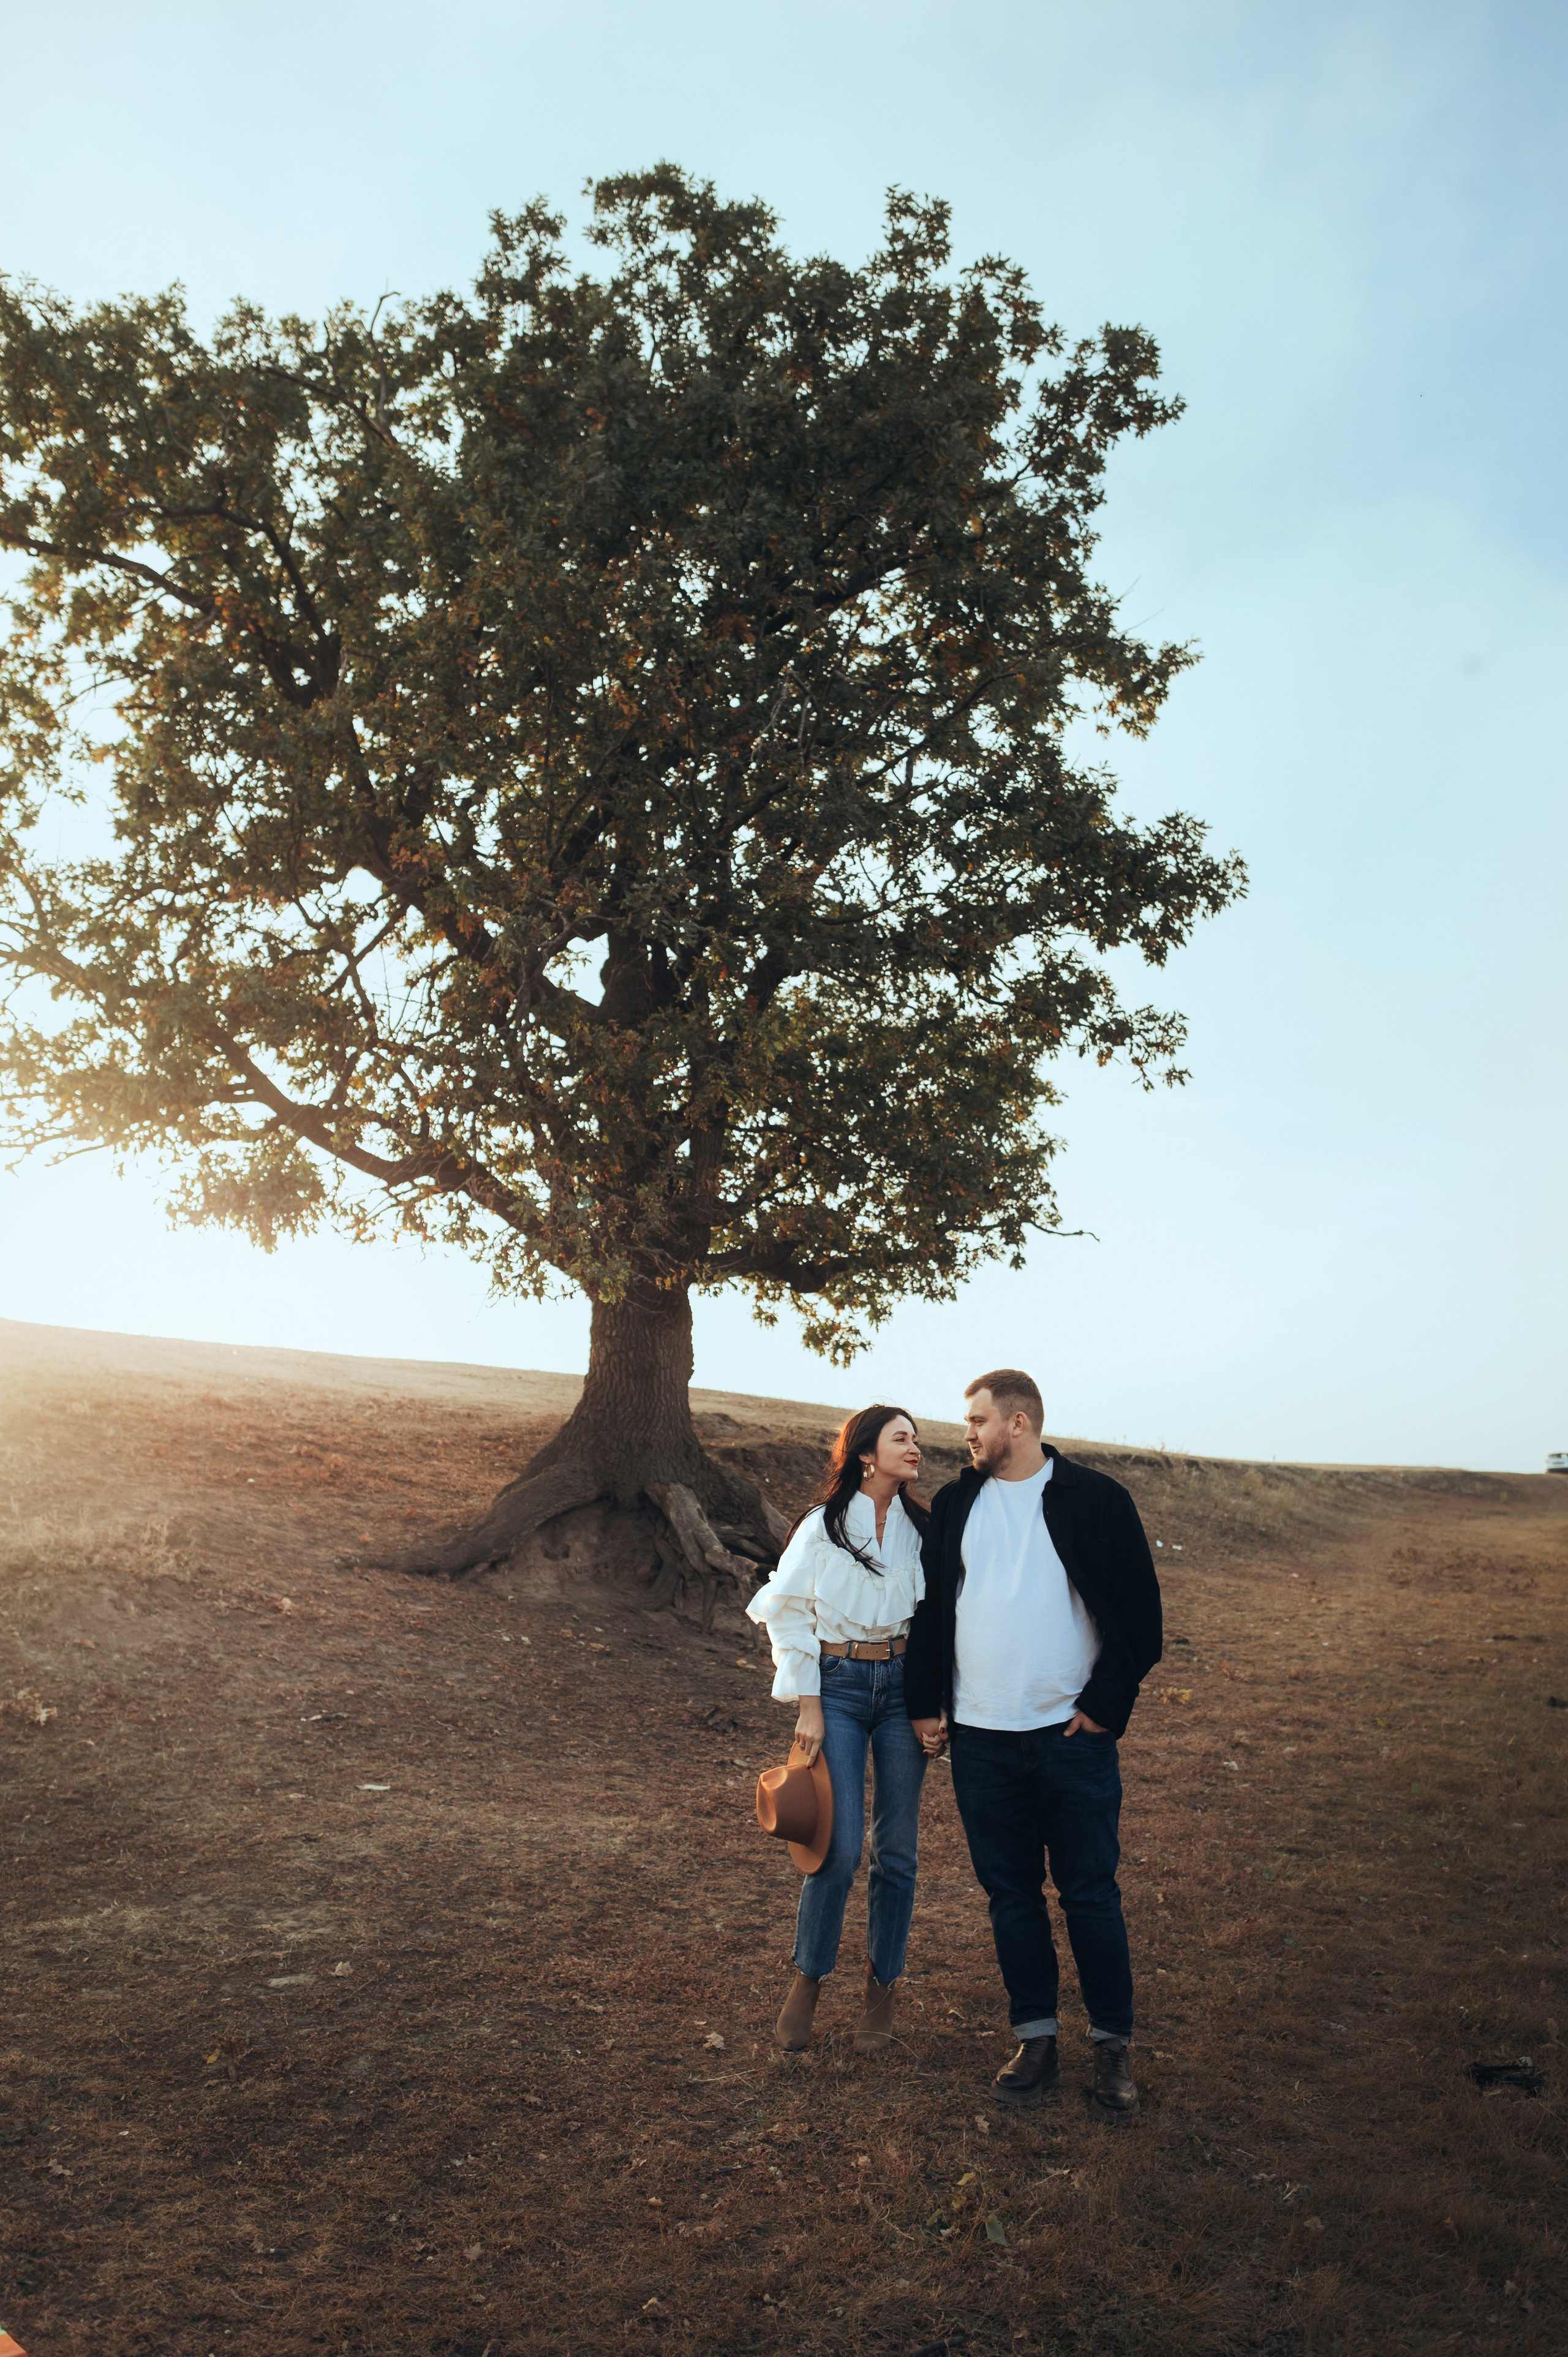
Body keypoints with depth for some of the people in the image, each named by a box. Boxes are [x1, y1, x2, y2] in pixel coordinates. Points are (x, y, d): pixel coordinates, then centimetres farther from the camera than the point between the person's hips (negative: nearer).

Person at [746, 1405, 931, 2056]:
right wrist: (808, 1706, -5)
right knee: (841, 1845, -9)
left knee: (897, 1848, 5)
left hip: (902, 1685, 3)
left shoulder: (920, 1527, 6)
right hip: (838, 1685, -3)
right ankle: (806, 1982, 12)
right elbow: (788, 1613, -2)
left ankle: (881, 1991, 20)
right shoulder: (824, 1525, -5)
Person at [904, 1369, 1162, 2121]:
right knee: (1010, 1891, 10)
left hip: (1073, 1734, -3)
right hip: (980, 1738, 4)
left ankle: (1113, 2046, 18)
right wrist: (925, 1703, 6)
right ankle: (1035, 2038, 23)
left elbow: (1138, 1612, -3)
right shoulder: (954, 1506, 7)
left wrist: (1107, 1704, -7)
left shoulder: (1096, 1500, -4)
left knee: (1090, 1893, 4)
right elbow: (930, 1607, 12)